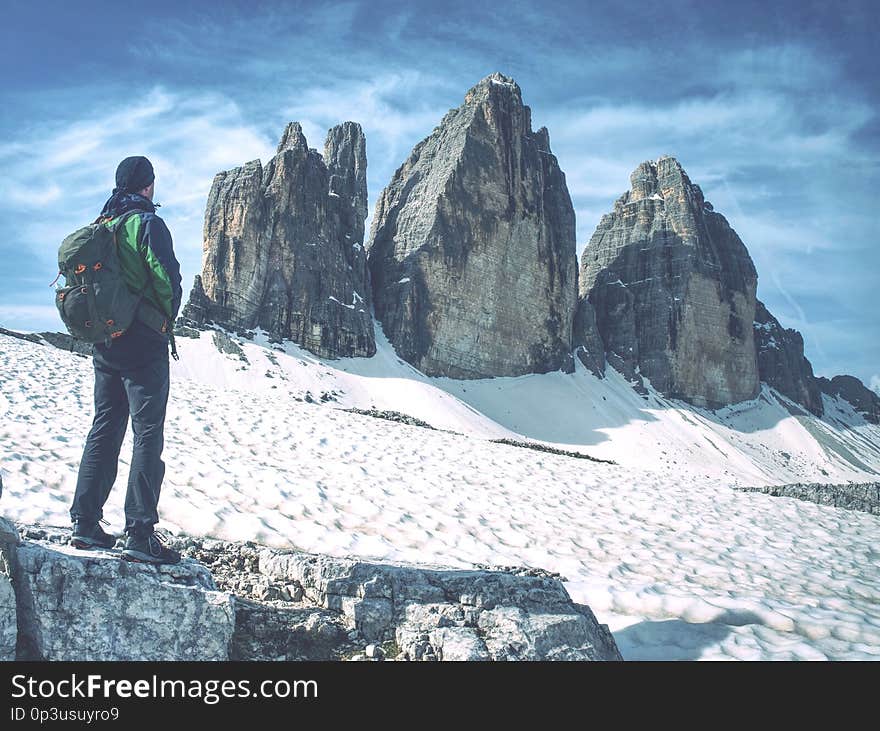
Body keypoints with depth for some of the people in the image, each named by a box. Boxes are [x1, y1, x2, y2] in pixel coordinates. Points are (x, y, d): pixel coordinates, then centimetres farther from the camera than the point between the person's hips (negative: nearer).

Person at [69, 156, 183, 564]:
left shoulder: (99, 226, 13)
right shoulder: (148, 223, -9)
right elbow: (166, 278, -18)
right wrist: (168, 316, 0)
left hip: (104, 343, 7)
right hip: (143, 345, -7)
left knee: (104, 428, 13)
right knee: (147, 435, -5)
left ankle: (85, 522, 14)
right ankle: (140, 533, -6)